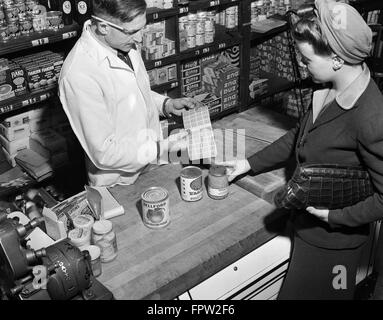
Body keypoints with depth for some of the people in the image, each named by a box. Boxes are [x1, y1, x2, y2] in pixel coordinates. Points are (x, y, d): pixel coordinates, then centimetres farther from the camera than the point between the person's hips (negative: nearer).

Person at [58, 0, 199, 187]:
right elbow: (103, 153, -25)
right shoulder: (79, 75, -30)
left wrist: (166, 104, -3)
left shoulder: (124, 44, -5)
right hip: (119, 185, -7)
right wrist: (162, 148, -24)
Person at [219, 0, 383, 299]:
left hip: (332, 236, -7)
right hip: (307, 221, 7)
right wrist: (250, 164, 9)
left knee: (302, 291, 14)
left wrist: (333, 216, -21)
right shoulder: (331, 90, -7)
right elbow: (299, 136, 9)